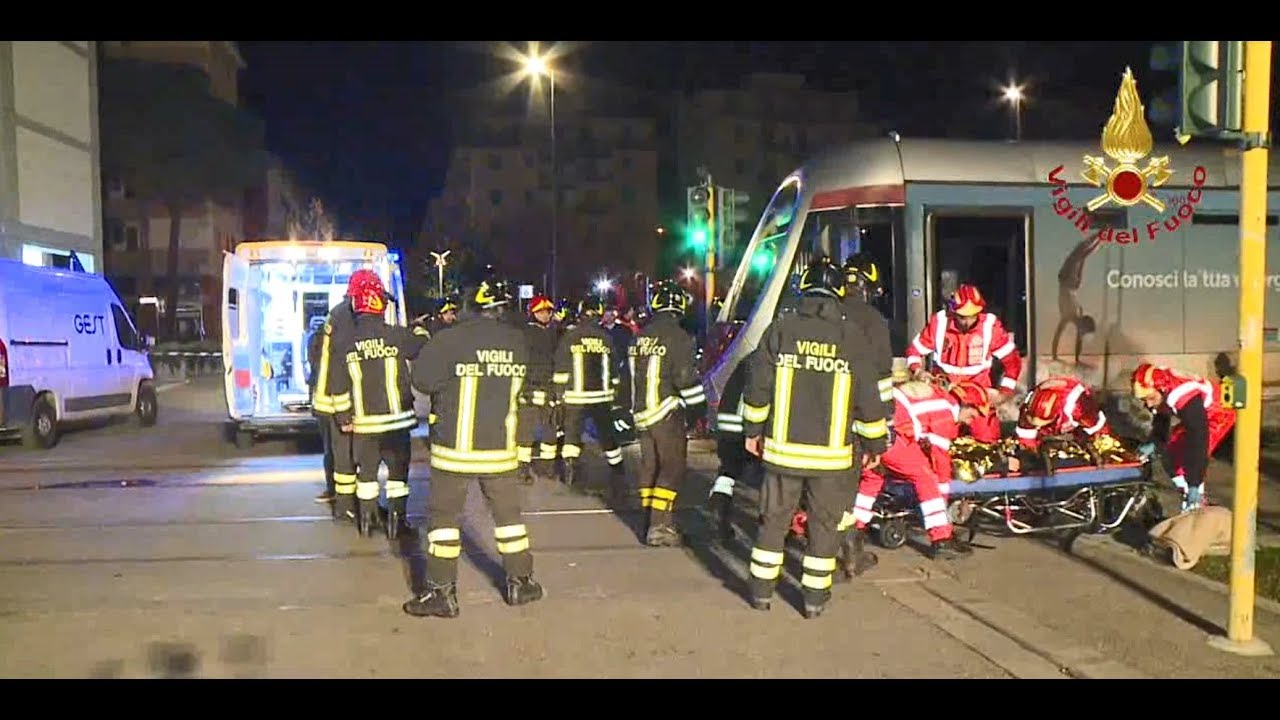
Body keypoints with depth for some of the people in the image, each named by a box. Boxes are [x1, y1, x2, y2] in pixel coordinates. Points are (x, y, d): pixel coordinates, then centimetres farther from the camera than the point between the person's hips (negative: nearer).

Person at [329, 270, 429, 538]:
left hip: (363, 424, 3)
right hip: (396, 419, -3)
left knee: (366, 471, 16)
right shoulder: (397, 336, -13)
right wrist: (421, 330, 14)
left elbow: (340, 386, 1)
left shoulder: (347, 344, -3)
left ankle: (366, 519, 23)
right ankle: (396, 520, 12)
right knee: (397, 471, 9)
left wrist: (344, 419, 10)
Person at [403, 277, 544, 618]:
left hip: (456, 448, -3)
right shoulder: (518, 341, -2)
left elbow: (422, 379, -10)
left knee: (443, 514, 7)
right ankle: (520, 581, 25)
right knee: (507, 511, 17)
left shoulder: (452, 339, -15)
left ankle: (441, 591, 9)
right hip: (501, 447, 4)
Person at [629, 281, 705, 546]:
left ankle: (653, 521, 19)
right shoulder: (677, 337, -14)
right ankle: (659, 526, -6)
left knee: (649, 466, 13)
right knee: (672, 469, -2)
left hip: (642, 413, 7)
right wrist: (701, 405, -1)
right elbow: (686, 379, -16)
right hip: (667, 414, -7)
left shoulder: (640, 337, 9)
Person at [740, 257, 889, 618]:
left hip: (782, 448, 1)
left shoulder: (780, 329, -4)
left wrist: (753, 429, 11)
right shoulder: (852, 338, -4)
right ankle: (815, 596, 16)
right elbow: (868, 398, -1)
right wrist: (874, 442, 10)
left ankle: (762, 590, 20)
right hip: (831, 453, -1)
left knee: (774, 517, 13)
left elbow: (758, 386, -1)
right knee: (824, 522, 11)